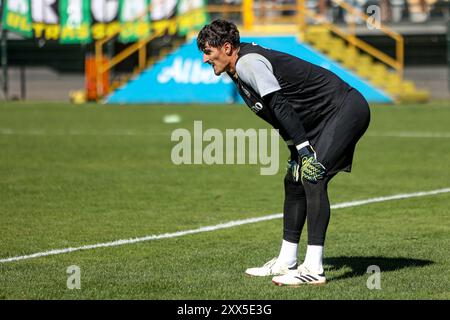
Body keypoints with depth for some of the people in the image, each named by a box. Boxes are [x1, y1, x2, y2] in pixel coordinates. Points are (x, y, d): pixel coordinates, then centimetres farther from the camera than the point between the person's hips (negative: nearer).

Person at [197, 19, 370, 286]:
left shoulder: (248, 62, -19)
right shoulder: (239, 70, 12)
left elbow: (280, 106, -28)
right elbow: (282, 113, 17)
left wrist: (303, 149, -31)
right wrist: (296, 153, 11)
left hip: (347, 109, -11)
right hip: (328, 117, 11)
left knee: (313, 178, -20)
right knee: (294, 181, 12)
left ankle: (314, 269, -22)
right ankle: (286, 262, 20)